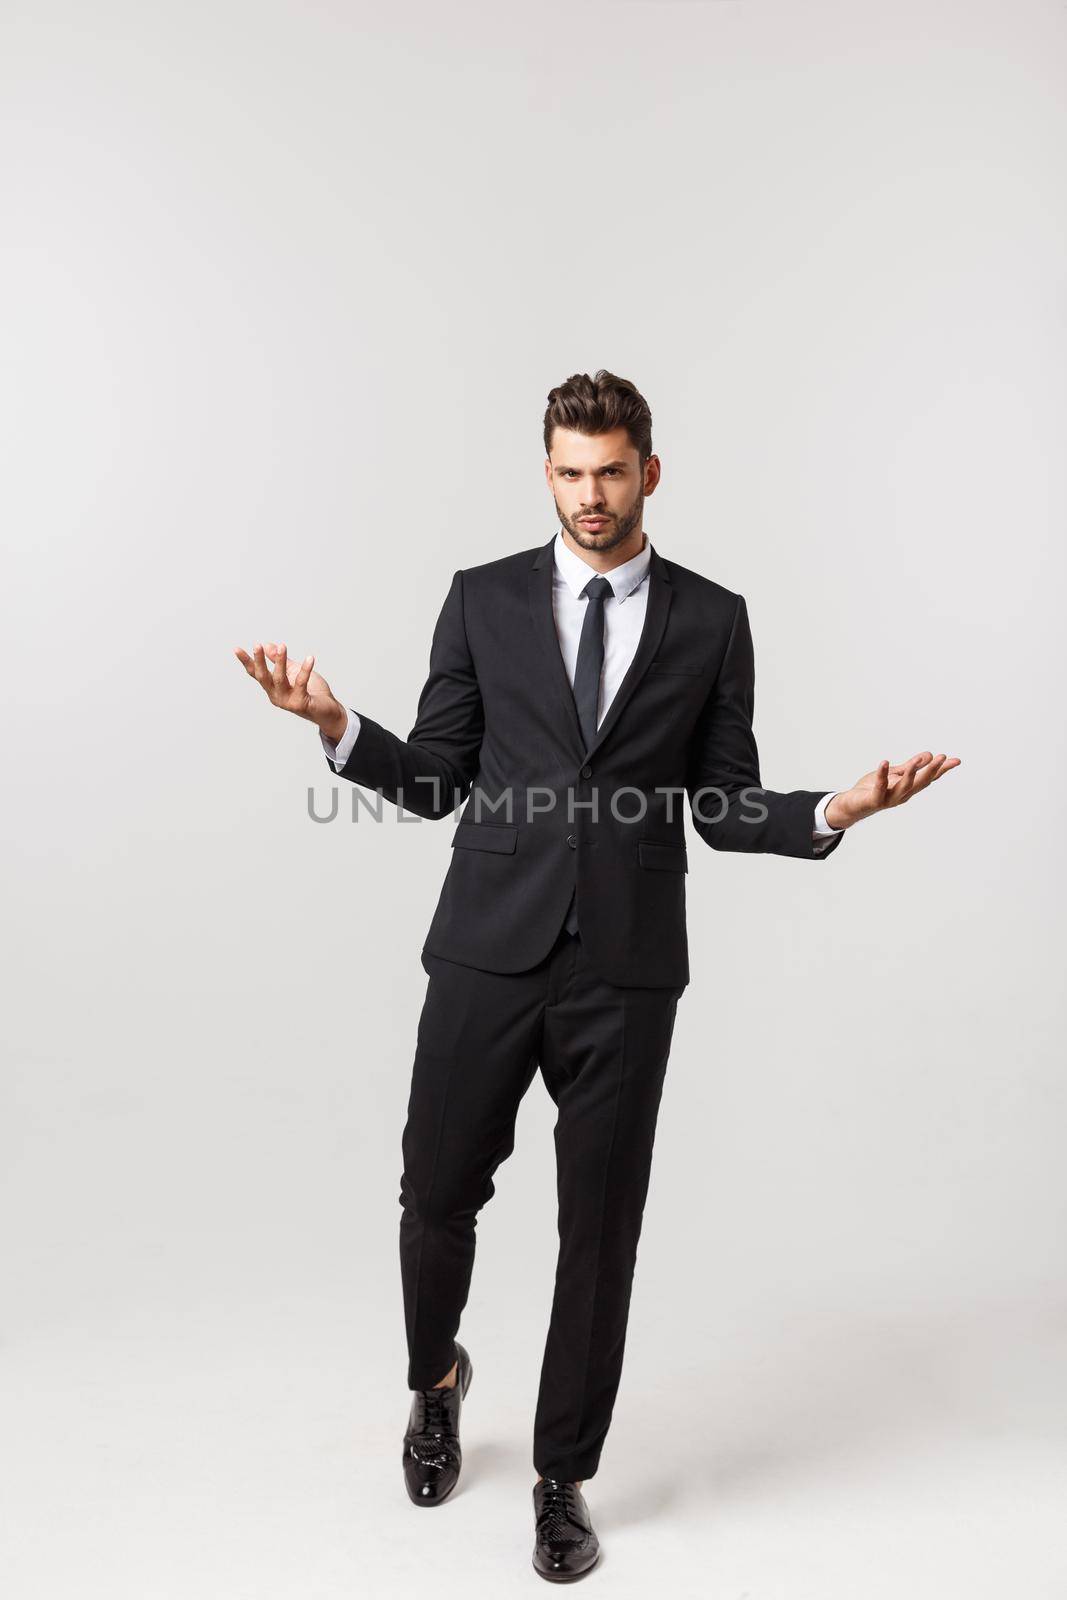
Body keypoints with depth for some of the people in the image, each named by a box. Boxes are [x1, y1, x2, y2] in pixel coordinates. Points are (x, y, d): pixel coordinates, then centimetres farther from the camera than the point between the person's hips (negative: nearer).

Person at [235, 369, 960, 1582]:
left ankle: (562, 1478, 32)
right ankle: (436, 1381, 45)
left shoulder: (712, 619, 5)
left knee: (601, 1230, 8)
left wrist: (834, 811, -11)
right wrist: (336, 725, -11)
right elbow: (434, 782, 5)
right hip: (487, 951, 1)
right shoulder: (483, 599, 5)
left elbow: (725, 808, 6)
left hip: (627, 970, 0)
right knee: (438, 1194, 11)